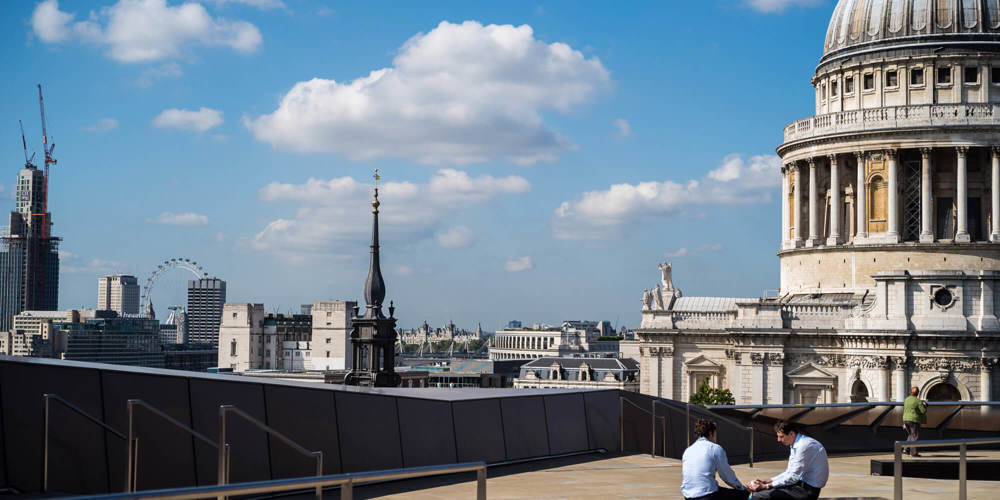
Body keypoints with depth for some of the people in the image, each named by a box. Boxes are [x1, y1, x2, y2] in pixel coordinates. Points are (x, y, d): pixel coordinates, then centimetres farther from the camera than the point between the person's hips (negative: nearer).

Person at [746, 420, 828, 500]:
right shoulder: (796, 445, 12)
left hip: (808, 489, -10)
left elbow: (793, 477, -20)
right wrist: (767, 481, 5)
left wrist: (766, 486, -17)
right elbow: (789, 472, 17)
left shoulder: (804, 446, -19)